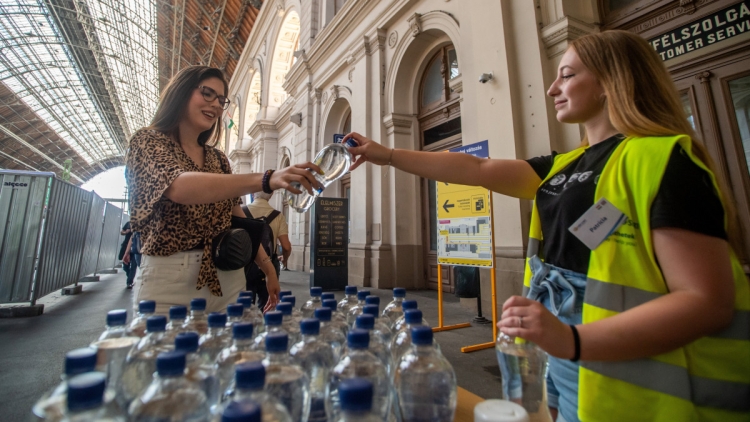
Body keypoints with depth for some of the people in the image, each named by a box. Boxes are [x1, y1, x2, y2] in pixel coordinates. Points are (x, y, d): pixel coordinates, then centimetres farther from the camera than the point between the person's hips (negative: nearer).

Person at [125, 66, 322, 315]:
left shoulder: (218, 159, 12)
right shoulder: (147, 142, -4)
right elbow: (180, 187, -26)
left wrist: (267, 265, 2)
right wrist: (267, 180, -39)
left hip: (227, 280, 5)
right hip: (169, 280, -4)